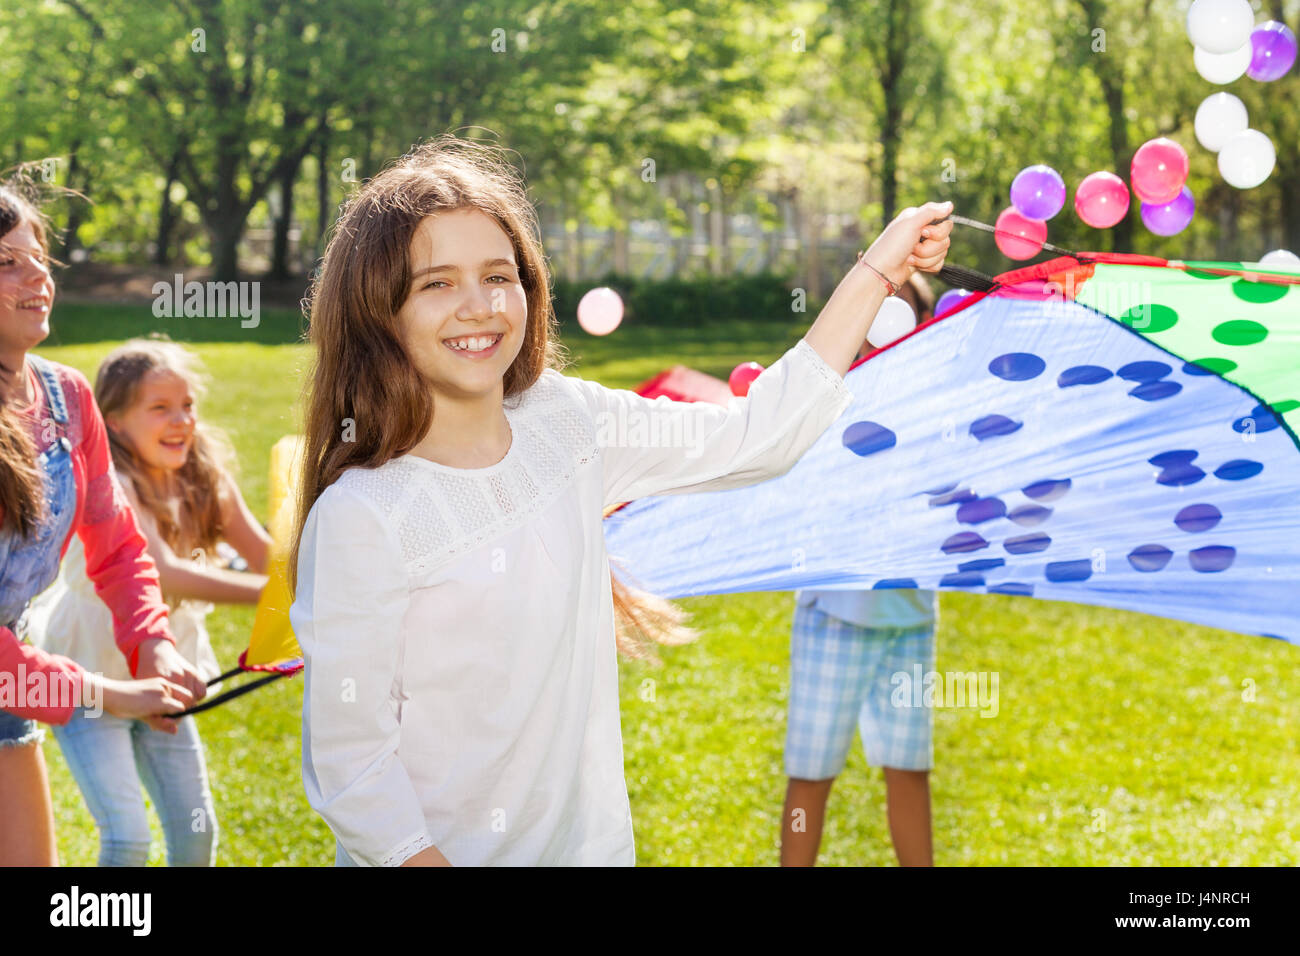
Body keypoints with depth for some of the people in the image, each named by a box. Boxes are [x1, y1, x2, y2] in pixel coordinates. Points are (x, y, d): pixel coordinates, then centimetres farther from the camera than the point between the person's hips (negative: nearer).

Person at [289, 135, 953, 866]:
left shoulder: (569, 423, -2)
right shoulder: (359, 517, -19)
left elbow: (760, 435, 3)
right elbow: (348, 761, -17)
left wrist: (879, 270, 3)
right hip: (434, 850, -5)